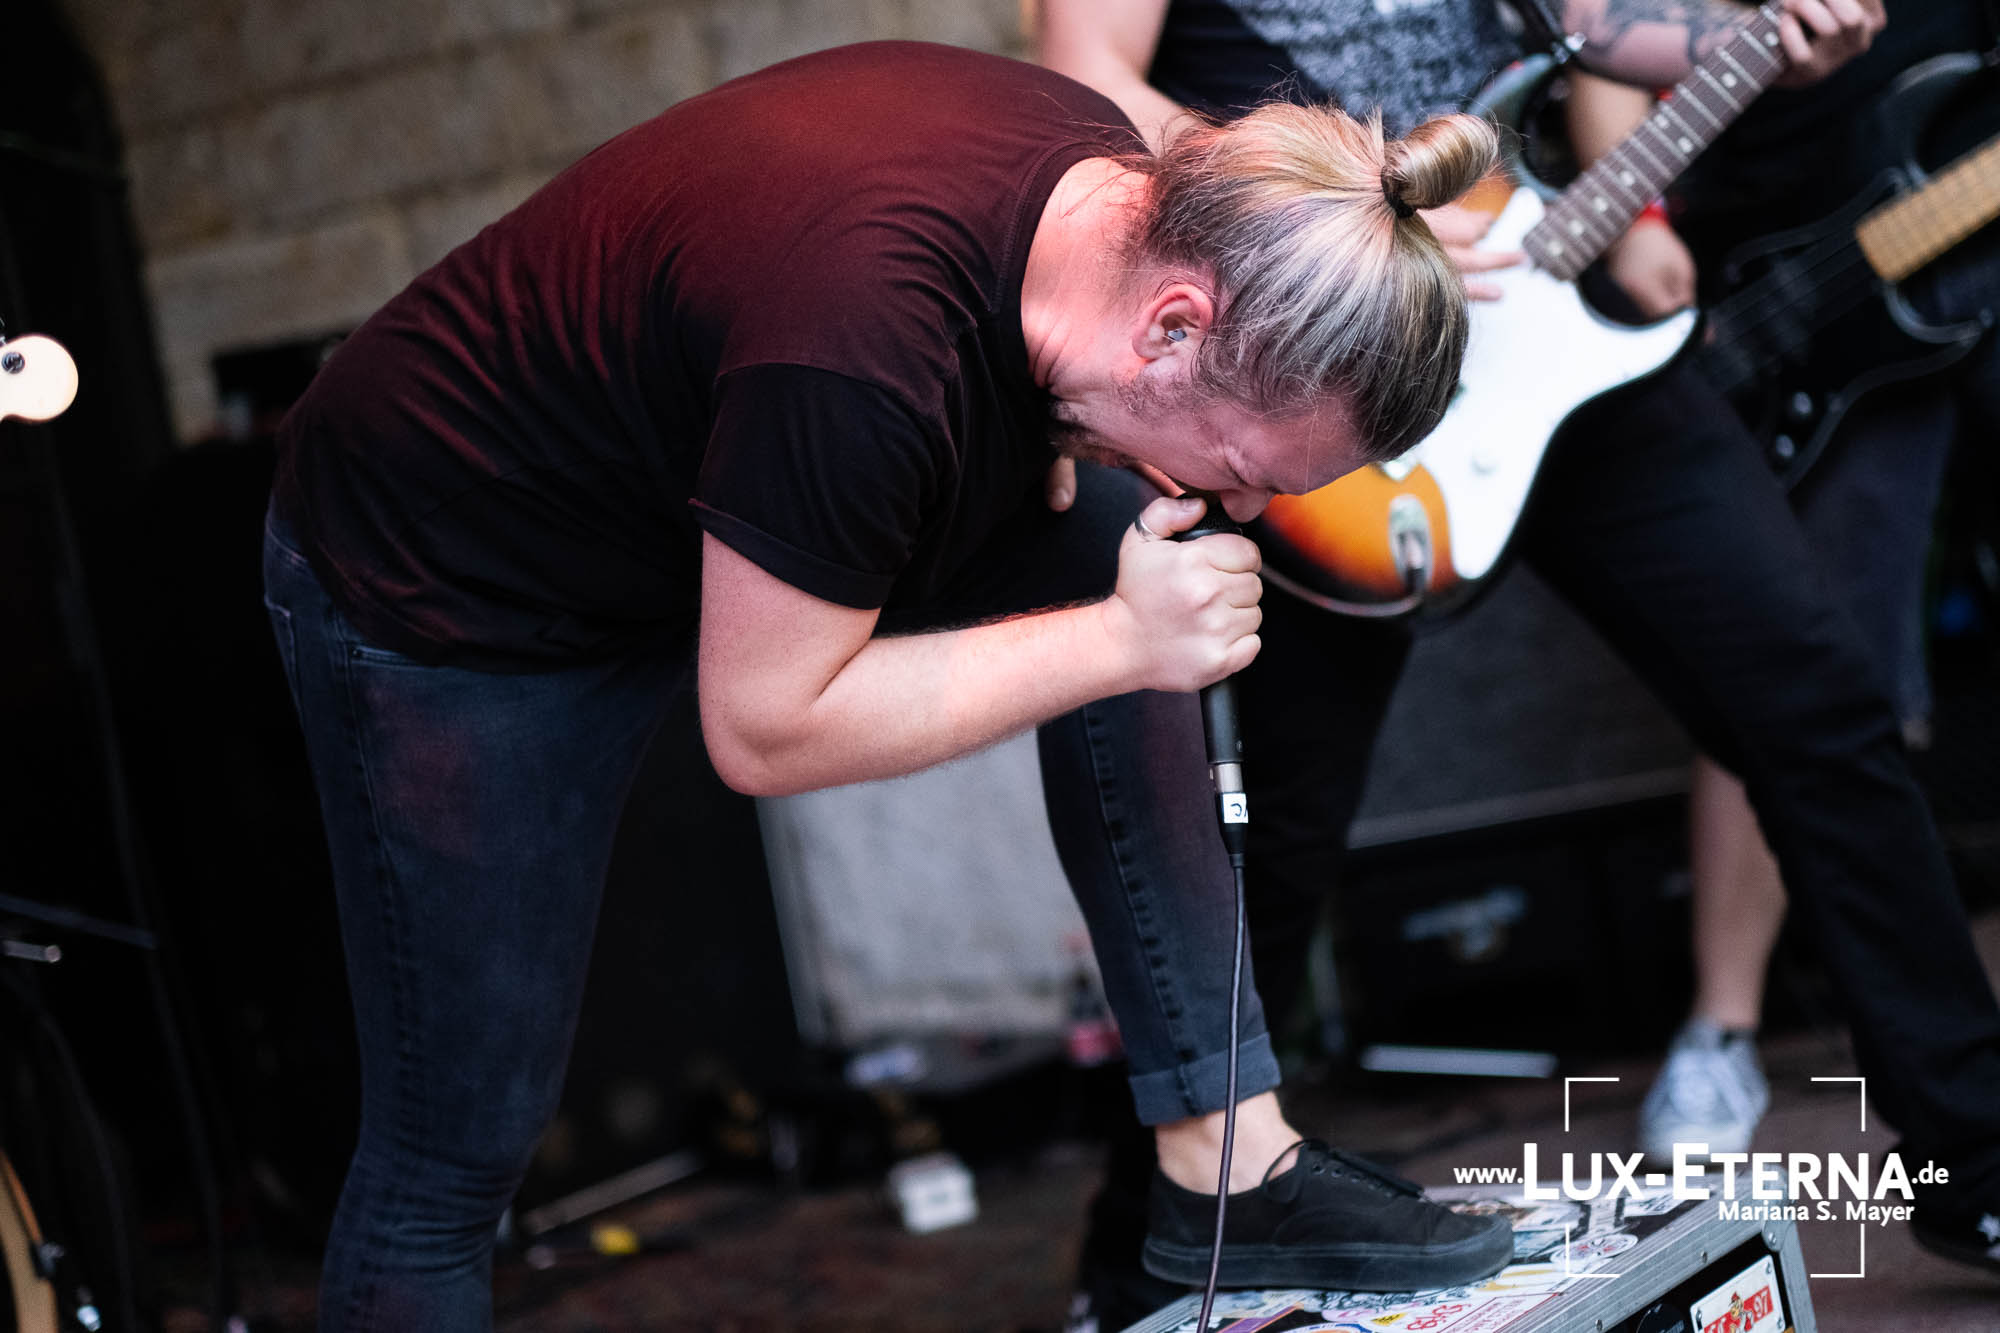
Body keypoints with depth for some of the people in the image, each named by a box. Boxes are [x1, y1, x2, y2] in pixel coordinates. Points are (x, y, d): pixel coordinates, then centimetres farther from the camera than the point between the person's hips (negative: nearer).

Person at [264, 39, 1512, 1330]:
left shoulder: (1111, 173, -14)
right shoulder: (861, 359, -40)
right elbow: (765, 730, -29)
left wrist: (1049, 437, -10)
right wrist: (1118, 640, -28)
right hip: (445, 593, -7)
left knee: (1107, 540, -7)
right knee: (458, 1145, -3)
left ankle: (1224, 1155, -2)